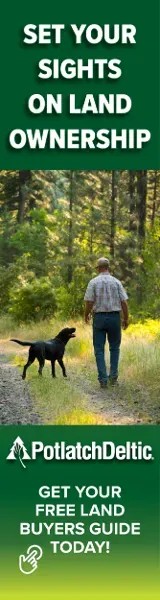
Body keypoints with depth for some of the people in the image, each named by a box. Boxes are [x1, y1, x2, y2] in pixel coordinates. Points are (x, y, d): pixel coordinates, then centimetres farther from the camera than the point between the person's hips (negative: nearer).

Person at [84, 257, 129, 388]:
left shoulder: (93, 282, -3)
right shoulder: (116, 282, 0)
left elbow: (89, 302, -7)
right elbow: (124, 302, -2)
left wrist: (86, 315, 11)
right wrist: (126, 319, 9)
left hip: (99, 317, -1)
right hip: (114, 317, 1)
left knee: (99, 350, 5)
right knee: (114, 347, 17)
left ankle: (103, 379, -2)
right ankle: (113, 375, 9)